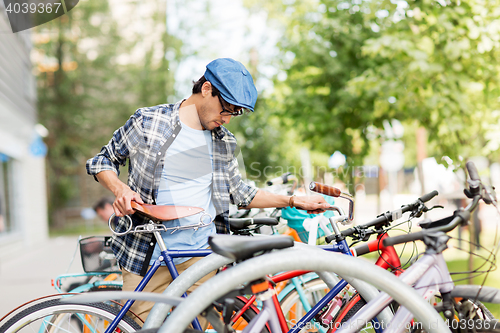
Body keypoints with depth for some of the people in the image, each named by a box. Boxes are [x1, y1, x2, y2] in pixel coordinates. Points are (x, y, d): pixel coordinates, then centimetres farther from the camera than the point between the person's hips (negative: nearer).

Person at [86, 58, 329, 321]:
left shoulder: (224, 142, 11)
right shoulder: (148, 122, -3)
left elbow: (239, 193, 21)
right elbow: (101, 160, 5)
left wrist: (294, 201, 16)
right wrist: (120, 190, -14)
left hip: (201, 256, 3)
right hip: (149, 256, -3)